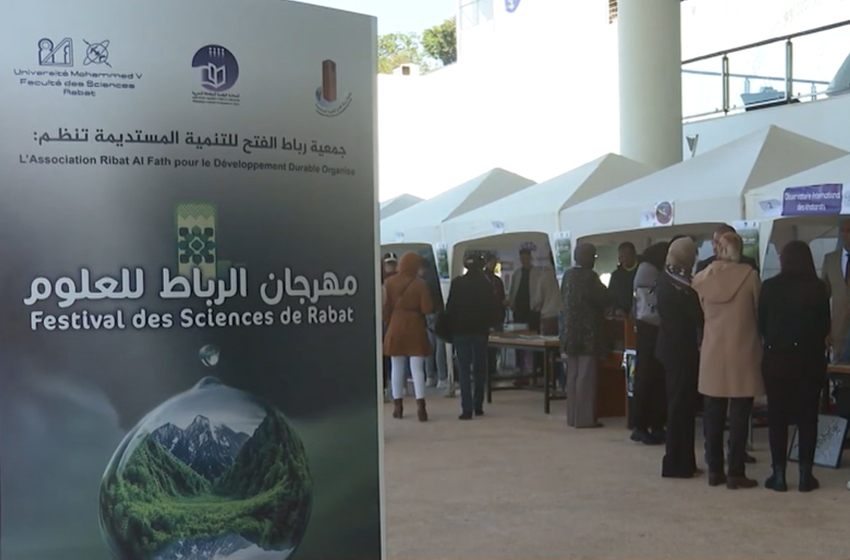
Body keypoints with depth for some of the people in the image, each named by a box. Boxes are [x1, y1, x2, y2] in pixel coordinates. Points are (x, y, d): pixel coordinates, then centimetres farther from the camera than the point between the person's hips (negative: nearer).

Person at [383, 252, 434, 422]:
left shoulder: (389, 283, -2)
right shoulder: (420, 284, -9)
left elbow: (386, 308, 1)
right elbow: (427, 309, -10)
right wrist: (434, 307, 11)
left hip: (395, 328, 2)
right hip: (415, 329, -2)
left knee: (397, 367, 11)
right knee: (417, 368, 0)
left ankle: (398, 405, 13)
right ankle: (420, 404, -11)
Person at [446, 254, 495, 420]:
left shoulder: (457, 283, -5)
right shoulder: (487, 284, 3)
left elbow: (450, 308, -5)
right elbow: (491, 309, 8)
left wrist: (451, 327, 5)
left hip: (461, 331, -2)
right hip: (481, 331, 3)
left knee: (464, 369, -2)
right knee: (479, 368, 12)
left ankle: (467, 409, -9)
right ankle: (478, 406, 14)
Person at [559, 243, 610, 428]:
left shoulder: (567, 275, 7)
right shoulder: (589, 276, -15)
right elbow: (605, 300, -12)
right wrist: (603, 290, 7)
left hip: (571, 332, 7)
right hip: (588, 333, -7)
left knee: (573, 375, 13)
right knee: (586, 376, -3)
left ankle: (573, 416, 17)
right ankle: (585, 417, -1)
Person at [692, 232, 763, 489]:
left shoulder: (701, 278, 0)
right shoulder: (749, 275, -8)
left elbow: (702, 313, 7)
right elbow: (760, 313, 1)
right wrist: (760, 342, 17)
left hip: (712, 355, 3)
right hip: (743, 355, -3)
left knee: (713, 415, 10)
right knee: (739, 416, 2)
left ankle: (714, 470, 15)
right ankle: (735, 473, 3)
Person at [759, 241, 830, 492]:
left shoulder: (769, 287, -5)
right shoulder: (817, 287, -6)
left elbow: (761, 324, 1)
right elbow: (825, 326, 1)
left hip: (776, 357, 0)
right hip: (809, 358, 0)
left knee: (777, 416, 7)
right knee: (807, 416, 7)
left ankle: (779, 475, 6)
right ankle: (805, 474, 7)